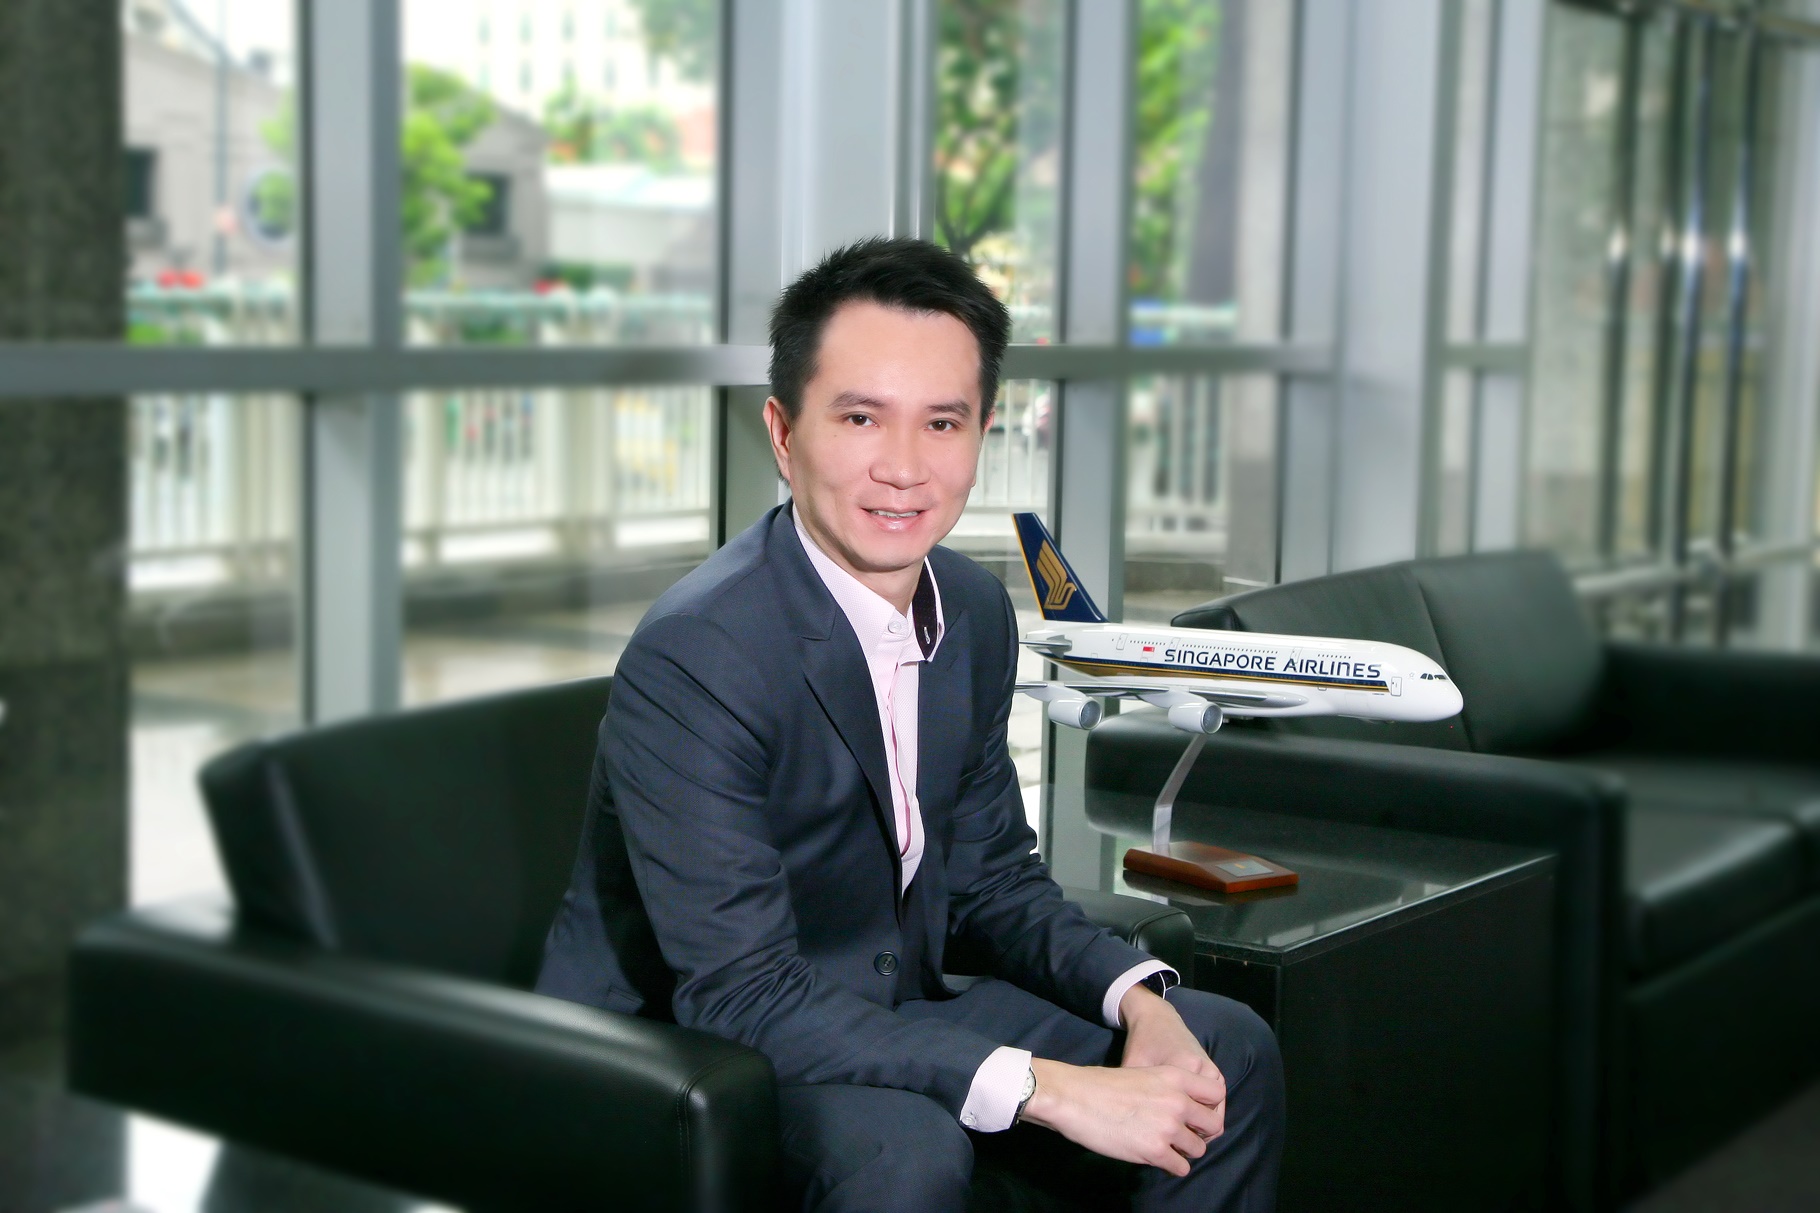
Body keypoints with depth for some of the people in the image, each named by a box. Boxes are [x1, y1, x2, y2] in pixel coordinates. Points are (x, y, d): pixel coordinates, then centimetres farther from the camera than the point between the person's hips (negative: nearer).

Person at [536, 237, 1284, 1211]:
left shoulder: (974, 613, 1)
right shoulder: (692, 657, -26)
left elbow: (992, 878, 10)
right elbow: (741, 996, -29)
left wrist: (1137, 998, -10)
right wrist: (1048, 1088, -32)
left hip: (887, 1020, 8)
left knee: (1227, 1053, 1)